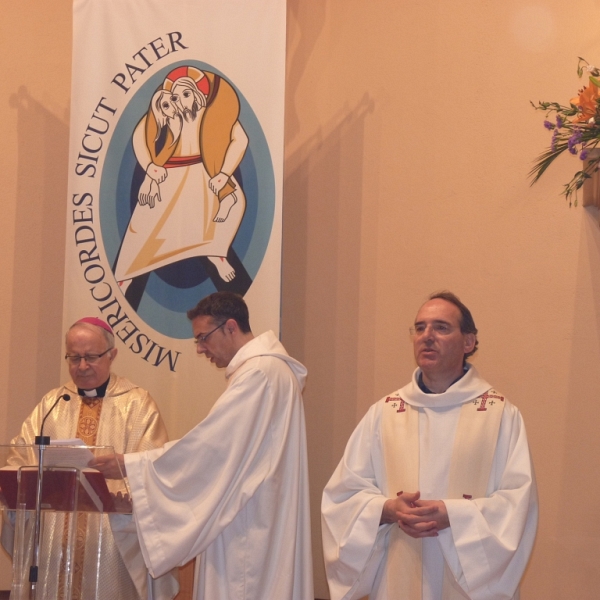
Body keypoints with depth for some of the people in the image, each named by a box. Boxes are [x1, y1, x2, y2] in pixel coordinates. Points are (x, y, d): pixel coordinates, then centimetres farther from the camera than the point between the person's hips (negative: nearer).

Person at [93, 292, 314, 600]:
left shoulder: (258, 372, -16)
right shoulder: (267, 367, 17)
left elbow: (209, 445, -19)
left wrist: (129, 465, -13)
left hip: (249, 528, -10)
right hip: (250, 526, 10)